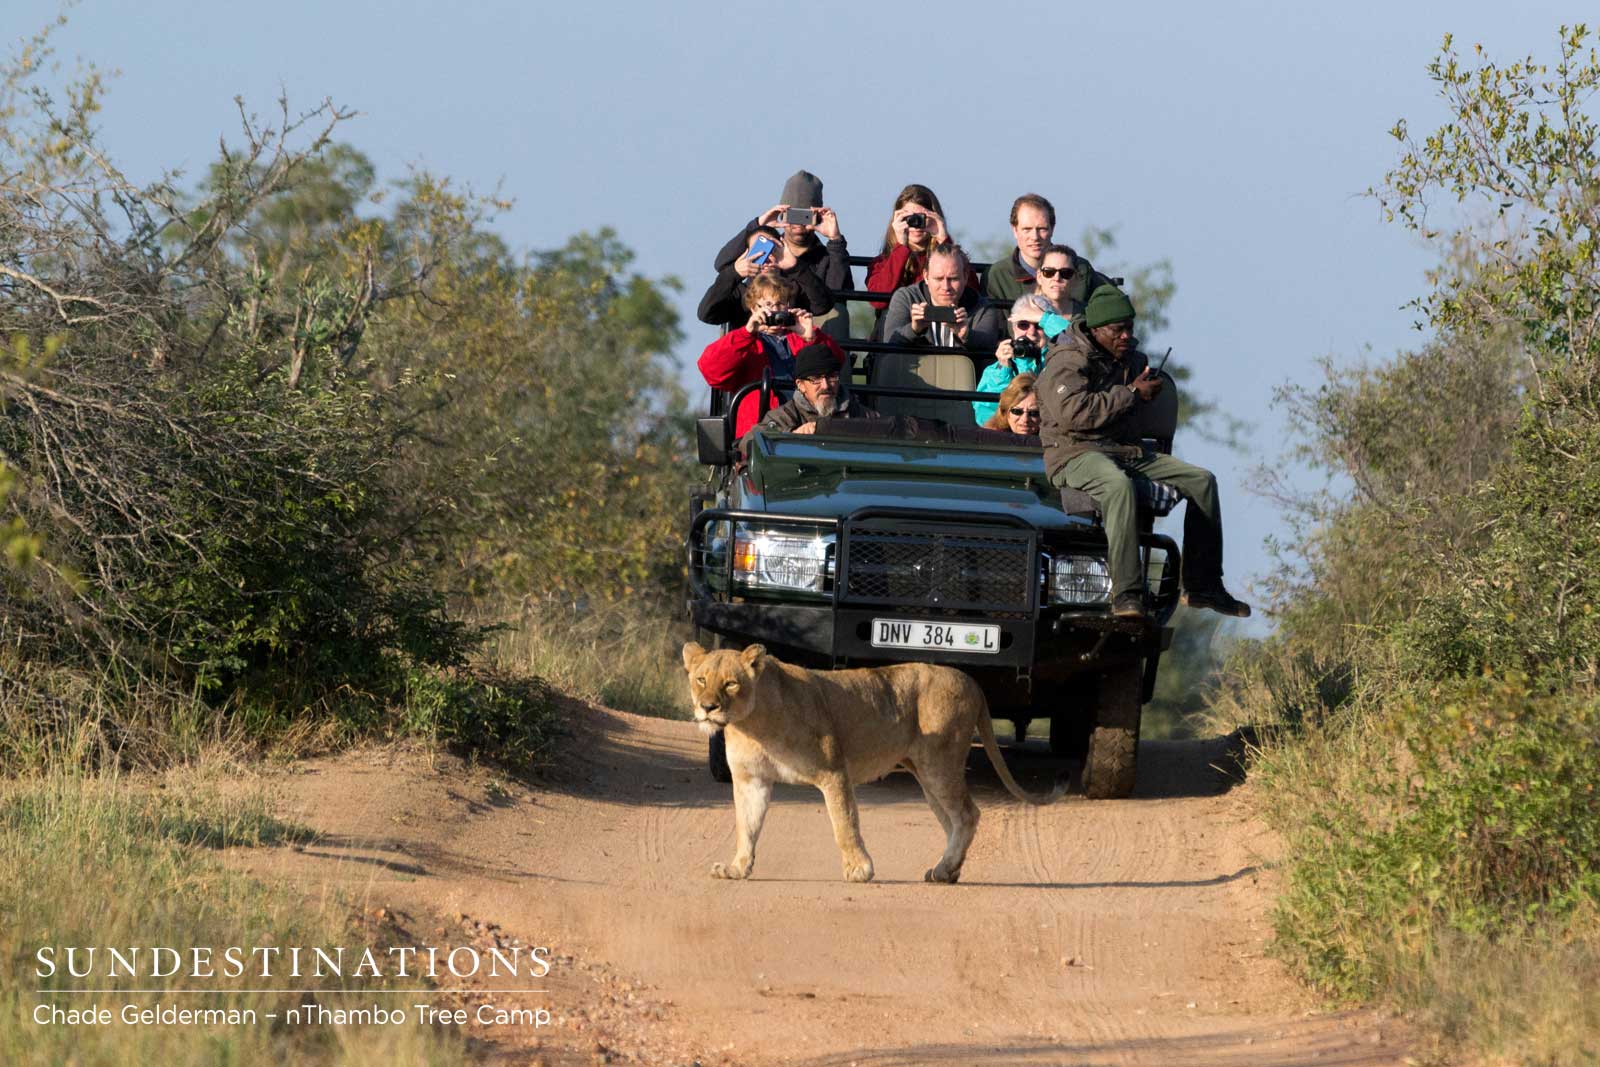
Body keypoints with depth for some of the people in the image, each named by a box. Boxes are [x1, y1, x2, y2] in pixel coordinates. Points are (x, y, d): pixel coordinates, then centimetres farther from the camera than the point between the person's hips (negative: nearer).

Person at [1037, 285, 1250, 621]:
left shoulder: (1131, 359, 18)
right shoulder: (1067, 361, -8)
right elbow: (1072, 413, -25)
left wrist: (1148, 387, 13)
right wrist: (1132, 394, -17)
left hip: (1126, 449, 8)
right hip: (1076, 453, -8)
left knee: (1202, 480, -3)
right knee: (1118, 484, -41)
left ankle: (1201, 586, -1)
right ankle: (1126, 595, -45)